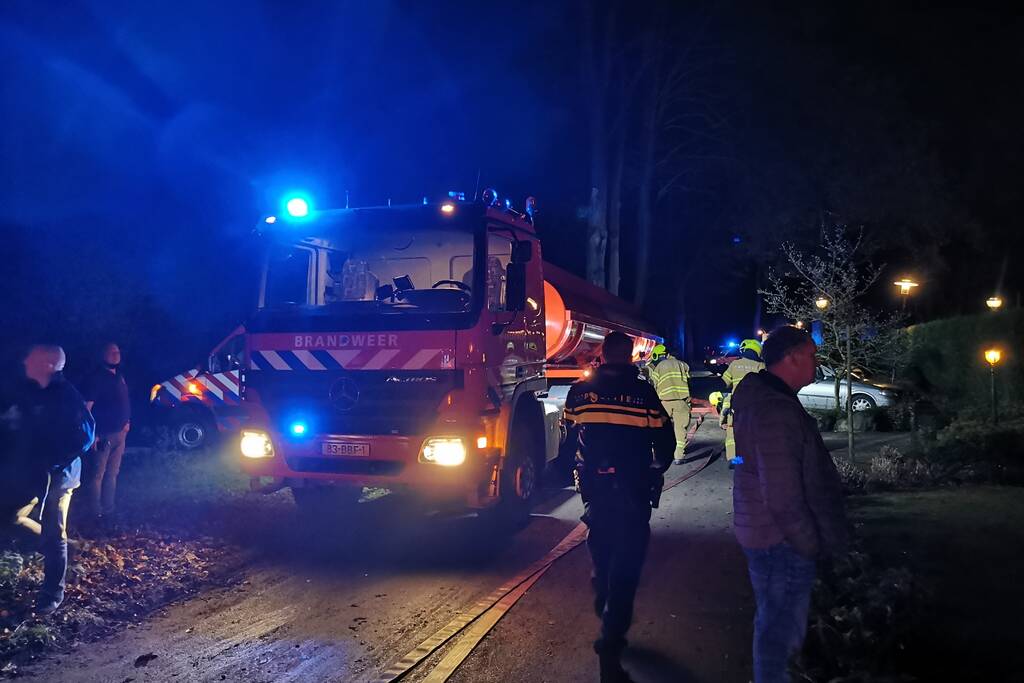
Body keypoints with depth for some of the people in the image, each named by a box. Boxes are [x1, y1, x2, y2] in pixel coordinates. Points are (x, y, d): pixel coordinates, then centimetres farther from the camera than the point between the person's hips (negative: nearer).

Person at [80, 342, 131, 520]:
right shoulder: (96, 377, -14)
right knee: (97, 474, -1)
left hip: (119, 433, 9)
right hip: (102, 435, -8)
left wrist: (126, 422, 15)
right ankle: (96, 512, 5)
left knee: (112, 473, 15)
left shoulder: (119, 376, 12)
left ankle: (108, 509, 24)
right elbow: (86, 407, -18)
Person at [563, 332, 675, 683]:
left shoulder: (579, 391, -3)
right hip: (632, 492, -4)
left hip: (594, 488, 4)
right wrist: (655, 470, 13)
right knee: (625, 567, 3)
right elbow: (665, 441, -5)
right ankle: (609, 652, -1)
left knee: (601, 557, 23)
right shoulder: (643, 392, -11)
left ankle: (608, 626, 43)